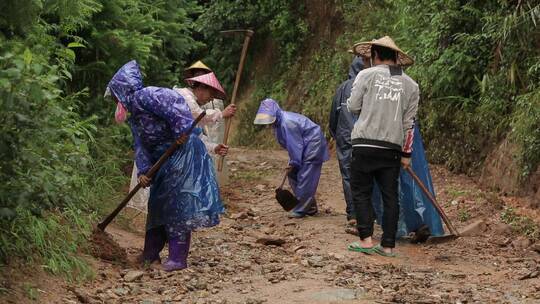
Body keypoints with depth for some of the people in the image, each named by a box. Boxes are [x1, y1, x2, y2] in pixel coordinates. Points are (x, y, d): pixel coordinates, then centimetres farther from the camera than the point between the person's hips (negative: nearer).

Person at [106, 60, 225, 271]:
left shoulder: (144, 96, -13)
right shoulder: (134, 116, 18)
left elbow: (175, 102, -27)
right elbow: (140, 146, 11)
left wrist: (180, 131, -26)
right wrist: (143, 171, -3)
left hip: (183, 153, -10)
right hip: (165, 160, 10)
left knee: (178, 204, -8)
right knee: (157, 203, 15)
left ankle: (178, 258, -5)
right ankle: (150, 254, 25)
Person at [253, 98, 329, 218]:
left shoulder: (288, 123, -28)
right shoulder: (278, 122, 2)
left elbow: (295, 145, -23)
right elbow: (290, 144, 11)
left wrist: (294, 163, -13)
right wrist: (292, 162, 8)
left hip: (313, 144, -11)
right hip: (306, 146, 11)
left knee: (305, 179, -10)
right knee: (293, 175, 11)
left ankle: (301, 209, -4)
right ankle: (310, 207, 18)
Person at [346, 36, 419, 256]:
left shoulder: (366, 75, -1)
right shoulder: (410, 85, 9)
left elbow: (353, 107, 0)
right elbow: (409, 122, 9)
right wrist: (407, 153, 12)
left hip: (365, 144, -3)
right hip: (393, 148, 3)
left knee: (361, 192, 7)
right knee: (390, 195, 8)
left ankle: (366, 239, 1)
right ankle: (388, 245, 8)